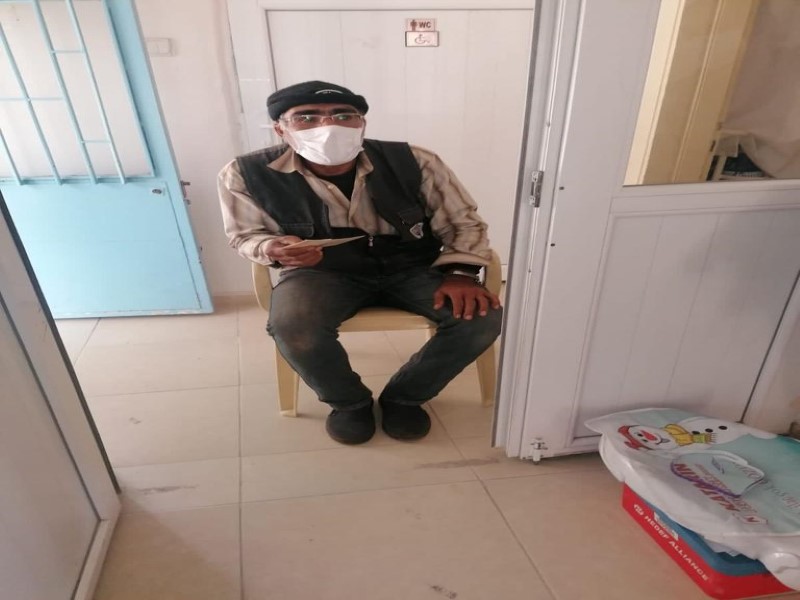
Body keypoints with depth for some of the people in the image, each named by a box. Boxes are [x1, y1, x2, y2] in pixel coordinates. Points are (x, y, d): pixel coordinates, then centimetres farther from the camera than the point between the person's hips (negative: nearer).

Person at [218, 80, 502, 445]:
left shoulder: (413, 162, -13)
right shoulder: (248, 173, -13)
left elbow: (463, 222, -3)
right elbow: (245, 235, 2)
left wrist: (460, 273, -20)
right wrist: (273, 250, -22)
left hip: (412, 268, 1)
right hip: (323, 272, 0)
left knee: (481, 315, -22)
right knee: (292, 327, -33)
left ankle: (403, 396, 3)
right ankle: (348, 402, 0)